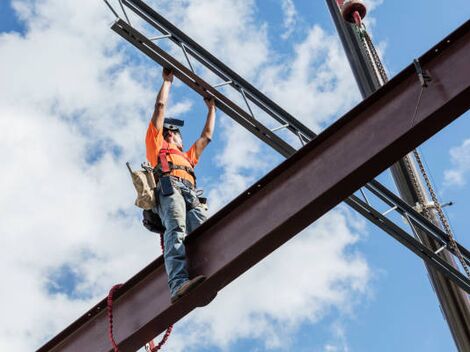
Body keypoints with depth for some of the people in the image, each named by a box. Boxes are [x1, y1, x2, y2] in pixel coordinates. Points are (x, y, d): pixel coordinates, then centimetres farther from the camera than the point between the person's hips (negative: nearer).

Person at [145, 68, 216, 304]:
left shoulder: (187, 156, 47)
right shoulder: (157, 144, 33)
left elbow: (207, 136, 55)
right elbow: (160, 107, 33)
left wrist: (212, 108, 64)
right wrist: (167, 80, 43)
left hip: (190, 195, 5)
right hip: (168, 187, -5)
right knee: (176, 231, -32)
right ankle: (179, 284, -53)